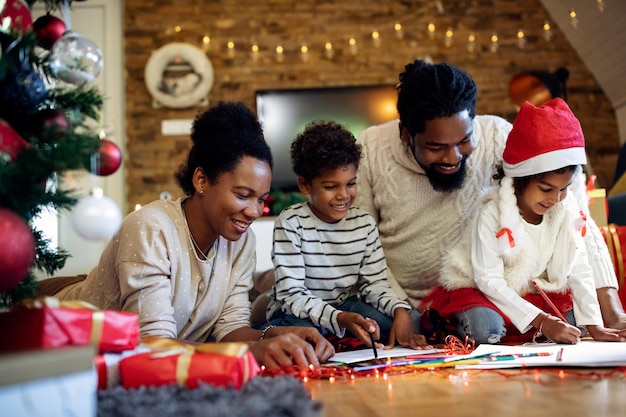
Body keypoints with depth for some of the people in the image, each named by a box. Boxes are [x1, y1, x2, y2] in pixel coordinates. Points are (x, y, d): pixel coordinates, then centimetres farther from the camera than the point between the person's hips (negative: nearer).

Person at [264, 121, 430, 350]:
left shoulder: (364, 223, -1)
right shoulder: (291, 223, -17)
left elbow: (374, 282, 0)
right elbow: (292, 296, -22)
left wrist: (400, 310, -22)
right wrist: (340, 319, -38)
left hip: (346, 305, 5)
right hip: (297, 313, -4)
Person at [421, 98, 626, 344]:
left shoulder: (567, 211, -9)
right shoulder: (493, 213, -24)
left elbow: (579, 270, -6)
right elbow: (488, 280, -24)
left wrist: (594, 326, -15)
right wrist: (540, 321, -29)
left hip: (534, 292, 6)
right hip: (479, 291, -6)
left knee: (571, 319, -14)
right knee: (486, 328, -33)